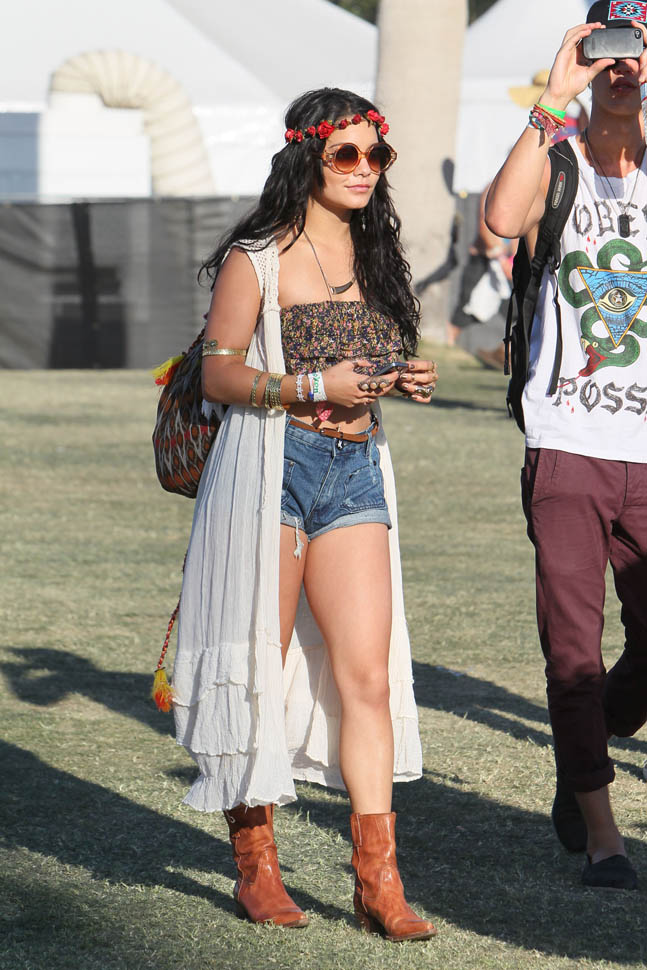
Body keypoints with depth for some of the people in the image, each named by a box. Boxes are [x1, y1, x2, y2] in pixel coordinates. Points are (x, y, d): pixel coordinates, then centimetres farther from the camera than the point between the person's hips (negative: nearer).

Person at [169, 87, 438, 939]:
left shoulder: (372, 256, 16)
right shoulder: (257, 259, -2)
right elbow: (219, 374, -5)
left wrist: (404, 382, 3)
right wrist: (313, 388, -17)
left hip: (356, 470, 5)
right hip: (272, 464, -5)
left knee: (368, 674, -4)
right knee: (259, 667, 1)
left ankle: (377, 880, -5)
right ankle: (255, 867, 13)